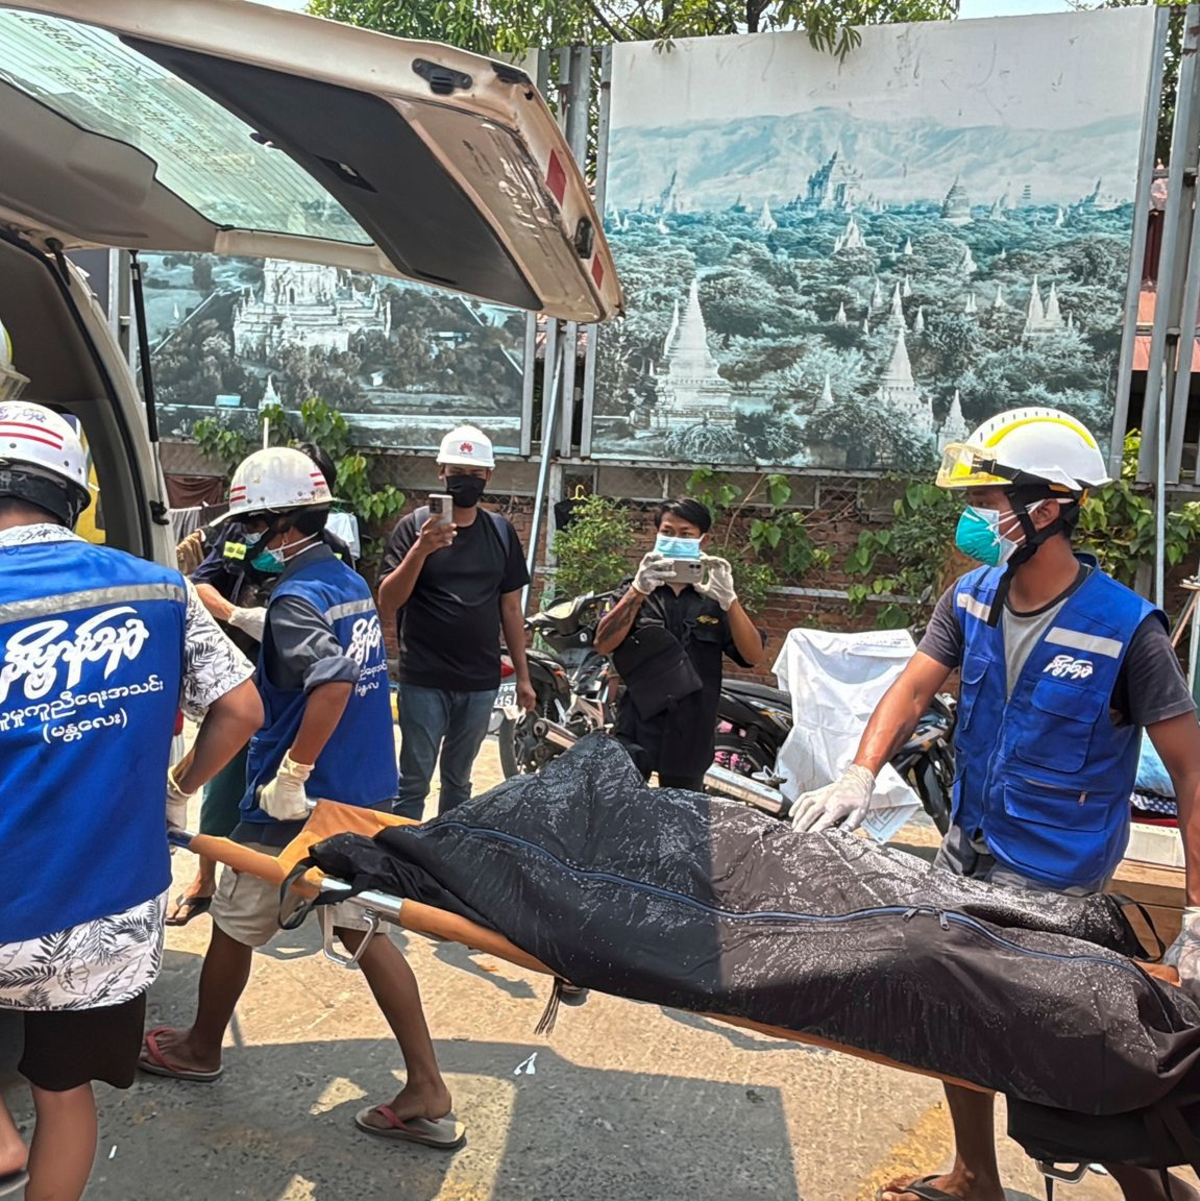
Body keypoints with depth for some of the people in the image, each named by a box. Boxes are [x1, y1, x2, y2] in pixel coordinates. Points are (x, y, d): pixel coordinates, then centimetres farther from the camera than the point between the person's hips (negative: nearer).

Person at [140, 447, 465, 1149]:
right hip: (367, 795, 8)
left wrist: (291, 775, -25)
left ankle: (201, 1048, 43)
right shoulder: (352, 583, 8)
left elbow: (332, 682, -35)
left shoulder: (296, 597, -19)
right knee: (364, 931, 13)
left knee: (234, 928, 17)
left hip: (299, 806, -8)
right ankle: (428, 1097, 14)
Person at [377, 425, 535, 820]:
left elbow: (510, 608, 11)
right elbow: (388, 604, -10)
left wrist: (522, 675, 9)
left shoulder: (501, 532, 8)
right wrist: (420, 551, -24)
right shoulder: (414, 527, -3)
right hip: (424, 680, -3)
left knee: (458, 781, 16)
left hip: (481, 682, 4)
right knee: (413, 783, 1)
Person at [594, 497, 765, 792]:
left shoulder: (714, 599, 8)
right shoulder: (635, 590, 6)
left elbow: (752, 656, -6)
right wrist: (639, 589, -24)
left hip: (691, 737, 2)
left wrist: (729, 599, -21)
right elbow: (603, 644, -11)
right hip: (636, 730, -1)